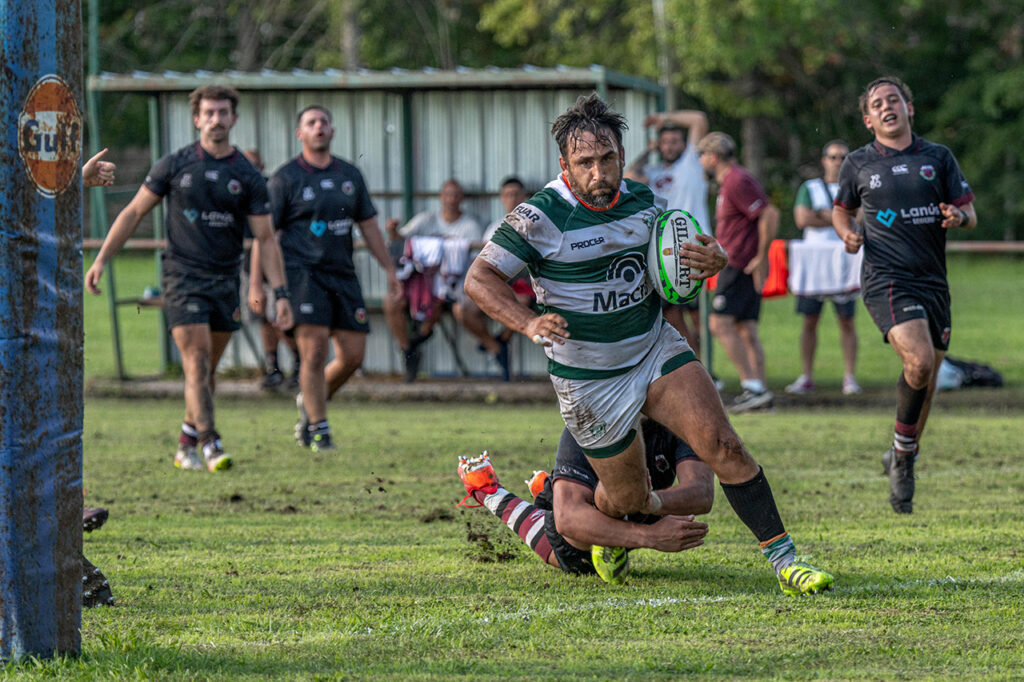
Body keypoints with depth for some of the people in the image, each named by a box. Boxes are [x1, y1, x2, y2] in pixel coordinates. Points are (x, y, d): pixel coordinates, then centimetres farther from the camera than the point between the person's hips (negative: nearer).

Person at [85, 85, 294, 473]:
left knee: (208, 369, 9)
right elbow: (134, 212, 6)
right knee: (196, 360, -15)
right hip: (182, 277, -3)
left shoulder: (247, 177, 3)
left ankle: (187, 447, 22)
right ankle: (210, 445, -20)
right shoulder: (175, 165, 0)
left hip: (225, 281, 3)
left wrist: (280, 293, -6)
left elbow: (265, 239, 3)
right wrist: (101, 259, 0)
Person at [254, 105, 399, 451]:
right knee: (314, 351, -14)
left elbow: (368, 225, 20)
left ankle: (310, 402, 26)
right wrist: (256, 283, -8)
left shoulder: (350, 175, 14)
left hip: (342, 274, 5)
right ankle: (318, 431, -5)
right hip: (302, 271, -5)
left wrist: (389, 269, 16)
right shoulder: (286, 178, -1)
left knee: (352, 355, 1)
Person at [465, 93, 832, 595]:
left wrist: (712, 260, -8)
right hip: (589, 380, -4)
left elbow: (677, 260, 17)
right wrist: (529, 324, -31)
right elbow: (479, 278, -14)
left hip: (656, 350, 4)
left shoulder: (642, 201, 0)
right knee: (629, 499, 3)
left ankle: (783, 557, -13)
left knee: (721, 445, -16)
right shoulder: (540, 216, -16)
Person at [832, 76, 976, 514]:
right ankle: (903, 454, -7)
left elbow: (970, 214, 9)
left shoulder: (938, 158, 9)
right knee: (920, 360, -25)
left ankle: (901, 460, 29)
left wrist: (958, 217, -15)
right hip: (886, 280, -4)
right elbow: (841, 209, 20)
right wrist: (846, 233, -2)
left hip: (933, 281, 4)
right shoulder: (858, 164, 5)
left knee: (927, 382, 7)